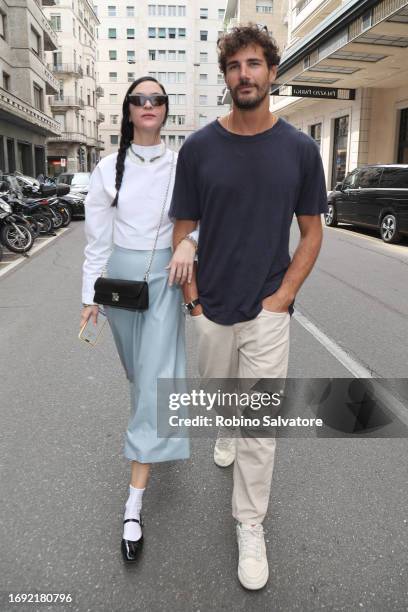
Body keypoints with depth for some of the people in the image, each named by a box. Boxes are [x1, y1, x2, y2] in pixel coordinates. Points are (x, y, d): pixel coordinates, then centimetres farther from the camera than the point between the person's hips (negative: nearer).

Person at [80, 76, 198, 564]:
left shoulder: (181, 165, 0)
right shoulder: (109, 167, 3)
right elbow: (96, 235, 2)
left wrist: (189, 240, -21)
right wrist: (89, 295, 0)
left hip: (165, 276, -2)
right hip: (120, 275, 3)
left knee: (155, 378, -8)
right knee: (137, 369, 17)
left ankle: (134, 504, -2)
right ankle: (157, 434, 50)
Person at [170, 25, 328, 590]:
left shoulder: (300, 148, -3)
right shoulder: (198, 147, -3)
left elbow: (312, 232, 2)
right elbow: (183, 232, 0)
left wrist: (282, 297, -8)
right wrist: (193, 301, -5)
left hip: (267, 311, -1)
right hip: (210, 311, 2)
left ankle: (250, 526, 20)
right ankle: (227, 433, 58)